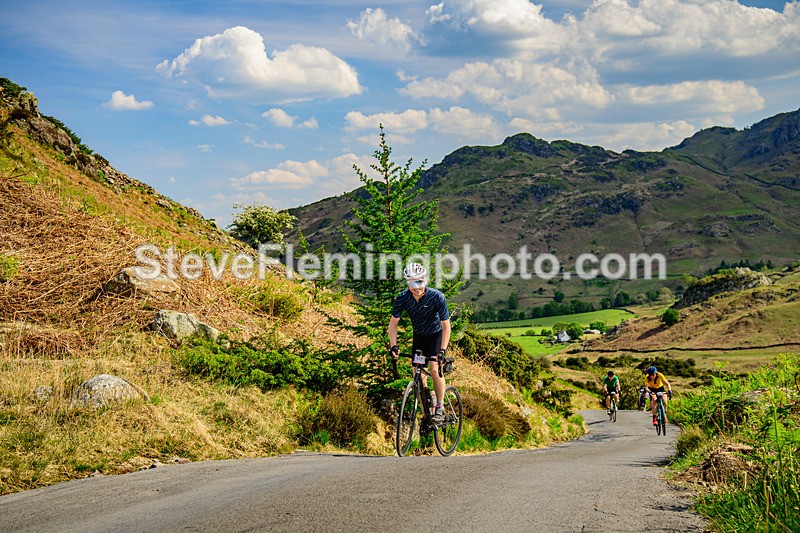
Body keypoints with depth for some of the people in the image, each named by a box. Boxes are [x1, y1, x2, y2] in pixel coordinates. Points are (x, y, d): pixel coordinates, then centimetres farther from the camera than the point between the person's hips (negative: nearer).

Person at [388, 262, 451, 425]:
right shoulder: (402, 298, -21)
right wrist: (393, 346, -23)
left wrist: (442, 350, -33)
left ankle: (440, 408, -8)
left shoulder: (437, 297, -29)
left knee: (435, 369, -22)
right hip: (419, 335, 3)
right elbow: (393, 323, -10)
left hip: (436, 334, -3)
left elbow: (446, 326, -24)